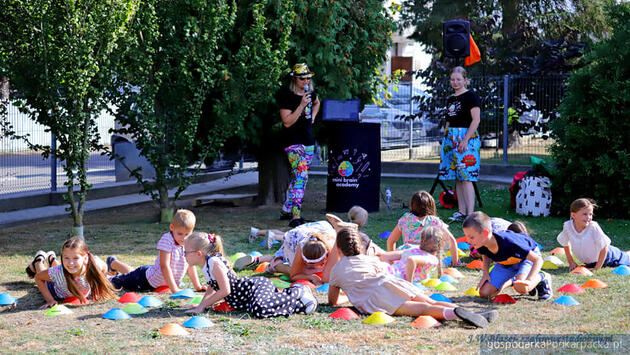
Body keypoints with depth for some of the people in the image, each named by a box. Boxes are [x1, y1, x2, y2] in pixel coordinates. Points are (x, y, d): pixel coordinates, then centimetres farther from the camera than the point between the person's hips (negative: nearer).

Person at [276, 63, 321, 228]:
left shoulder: (310, 92, 7)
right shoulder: (287, 95, -13)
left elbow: (316, 103, 33)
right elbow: (287, 122, -17)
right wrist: (301, 105, -24)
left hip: (308, 141, 8)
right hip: (293, 141, -8)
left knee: (297, 177, 14)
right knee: (301, 176, -21)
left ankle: (286, 210, 27)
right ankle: (296, 216, -25)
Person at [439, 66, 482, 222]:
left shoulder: (471, 96, -6)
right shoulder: (450, 99, 17)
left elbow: (476, 120, -13)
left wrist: (465, 140, -20)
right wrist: (445, 141, 16)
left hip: (467, 137, -8)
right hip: (451, 139, 8)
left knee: (466, 177, -13)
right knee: (457, 178, 7)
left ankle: (470, 214, -16)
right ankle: (461, 212, 10)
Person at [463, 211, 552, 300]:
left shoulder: (508, 243, -43)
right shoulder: (481, 245, -25)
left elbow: (537, 259, -37)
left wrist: (528, 281, -51)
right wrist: (486, 273, -12)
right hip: (506, 262, 6)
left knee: (520, 287, -36)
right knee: (484, 293, -6)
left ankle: (542, 278, -4)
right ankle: (512, 280, 17)